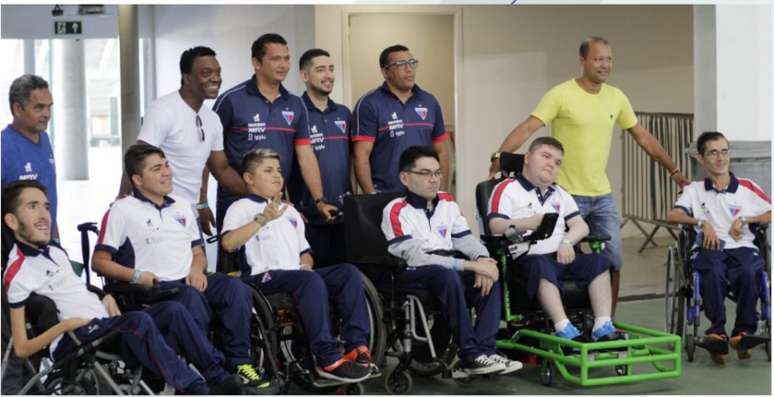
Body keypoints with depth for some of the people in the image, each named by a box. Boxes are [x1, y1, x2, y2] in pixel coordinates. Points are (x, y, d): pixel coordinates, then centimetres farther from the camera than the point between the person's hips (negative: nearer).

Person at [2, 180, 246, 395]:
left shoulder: (55, 251, 19)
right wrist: (65, 325, -18)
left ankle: (218, 377, -18)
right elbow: (22, 348, -10)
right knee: (139, 320, -32)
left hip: (106, 324, 9)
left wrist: (107, 299, 9)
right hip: (70, 345, -8)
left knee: (172, 309, -11)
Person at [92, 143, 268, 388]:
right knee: (191, 297, -37)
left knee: (235, 288, -24)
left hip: (189, 282, 6)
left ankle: (239, 362, -21)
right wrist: (136, 276, -15)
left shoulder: (182, 207, 24)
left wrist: (197, 270, 3)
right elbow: (99, 261, -1)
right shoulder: (121, 211, 3)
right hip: (153, 290, -5)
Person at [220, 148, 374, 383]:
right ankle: (327, 359, -38)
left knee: (348, 272, -16)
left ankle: (357, 345, -23)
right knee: (311, 280, -36)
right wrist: (262, 219, -17)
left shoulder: (289, 211, 30)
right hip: (263, 277, -7)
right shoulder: (242, 207, 7)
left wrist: (306, 263, 8)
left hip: (298, 275, 7)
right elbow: (228, 243, -12)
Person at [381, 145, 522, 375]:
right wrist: (469, 265, -21)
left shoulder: (447, 203, 13)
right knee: (448, 276, -35)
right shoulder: (397, 210, -10)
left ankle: (485, 350, -26)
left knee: (489, 277, -19)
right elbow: (414, 257, -20)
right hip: (411, 276, -7)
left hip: (446, 270, 7)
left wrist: (482, 259, -14)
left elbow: (466, 239, 12)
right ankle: (471, 355, -31)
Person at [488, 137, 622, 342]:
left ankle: (603, 326, -24)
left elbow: (581, 225, 16)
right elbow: (495, 226, -9)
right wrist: (527, 223, -25)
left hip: (560, 257, 6)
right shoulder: (507, 189, 7)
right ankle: (564, 329, -46)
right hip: (527, 258, -6)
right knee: (543, 266, -39)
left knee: (599, 261, -17)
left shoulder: (560, 194, 28)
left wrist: (567, 242, -6)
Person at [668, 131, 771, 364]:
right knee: (713, 272, -37)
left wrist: (745, 219, -5)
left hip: (742, 247, 1)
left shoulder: (747, 187, 18)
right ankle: (717, 331, -32)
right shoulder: (694, 190, 19)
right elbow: (673, 215, 2)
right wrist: (702, 223, -12)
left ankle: (744, 330, -23)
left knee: (748, 272, -35)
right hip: (708, 248, 0)